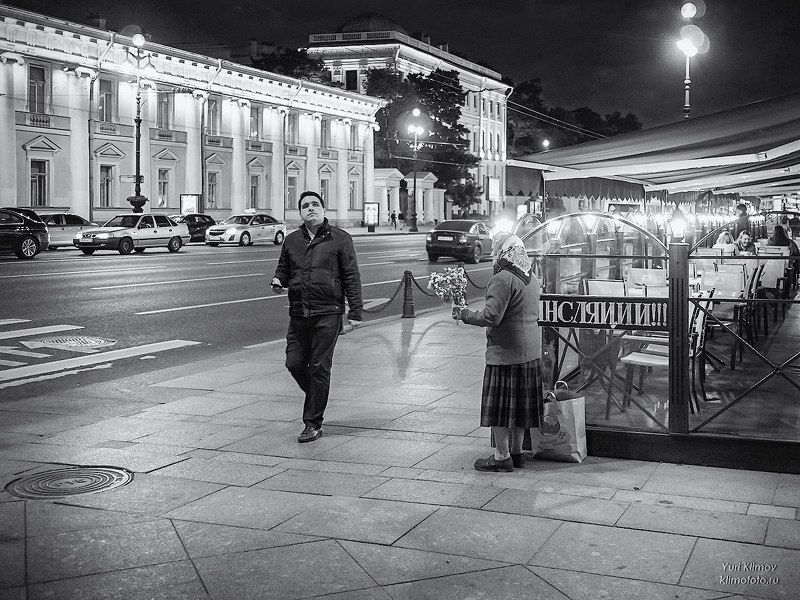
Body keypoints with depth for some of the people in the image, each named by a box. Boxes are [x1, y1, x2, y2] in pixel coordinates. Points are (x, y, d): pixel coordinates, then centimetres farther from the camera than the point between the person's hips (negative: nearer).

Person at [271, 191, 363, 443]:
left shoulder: (340, 239, 1)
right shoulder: (291, 240, 12)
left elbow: (351, 277, -1)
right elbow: (283, 269, 24)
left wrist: (355, 311, -6)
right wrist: (278, 281, -1)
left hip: (328, 313, -4)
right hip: (298, 313, 4)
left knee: (319, 368, -2)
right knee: (294, 363, 3)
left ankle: (313, 424, 7)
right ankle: (317, 396, 34)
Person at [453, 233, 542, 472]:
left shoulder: (503, 279, -17)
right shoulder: (532, 278, 11)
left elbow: (491, 316, -23)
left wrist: (464, 314, -10)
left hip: (505, 353, -9)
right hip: (531, 352, 9)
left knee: (499, 407, 0)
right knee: (519, 405, 16)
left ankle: (502, 457, 4)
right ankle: (516, 452, 25)